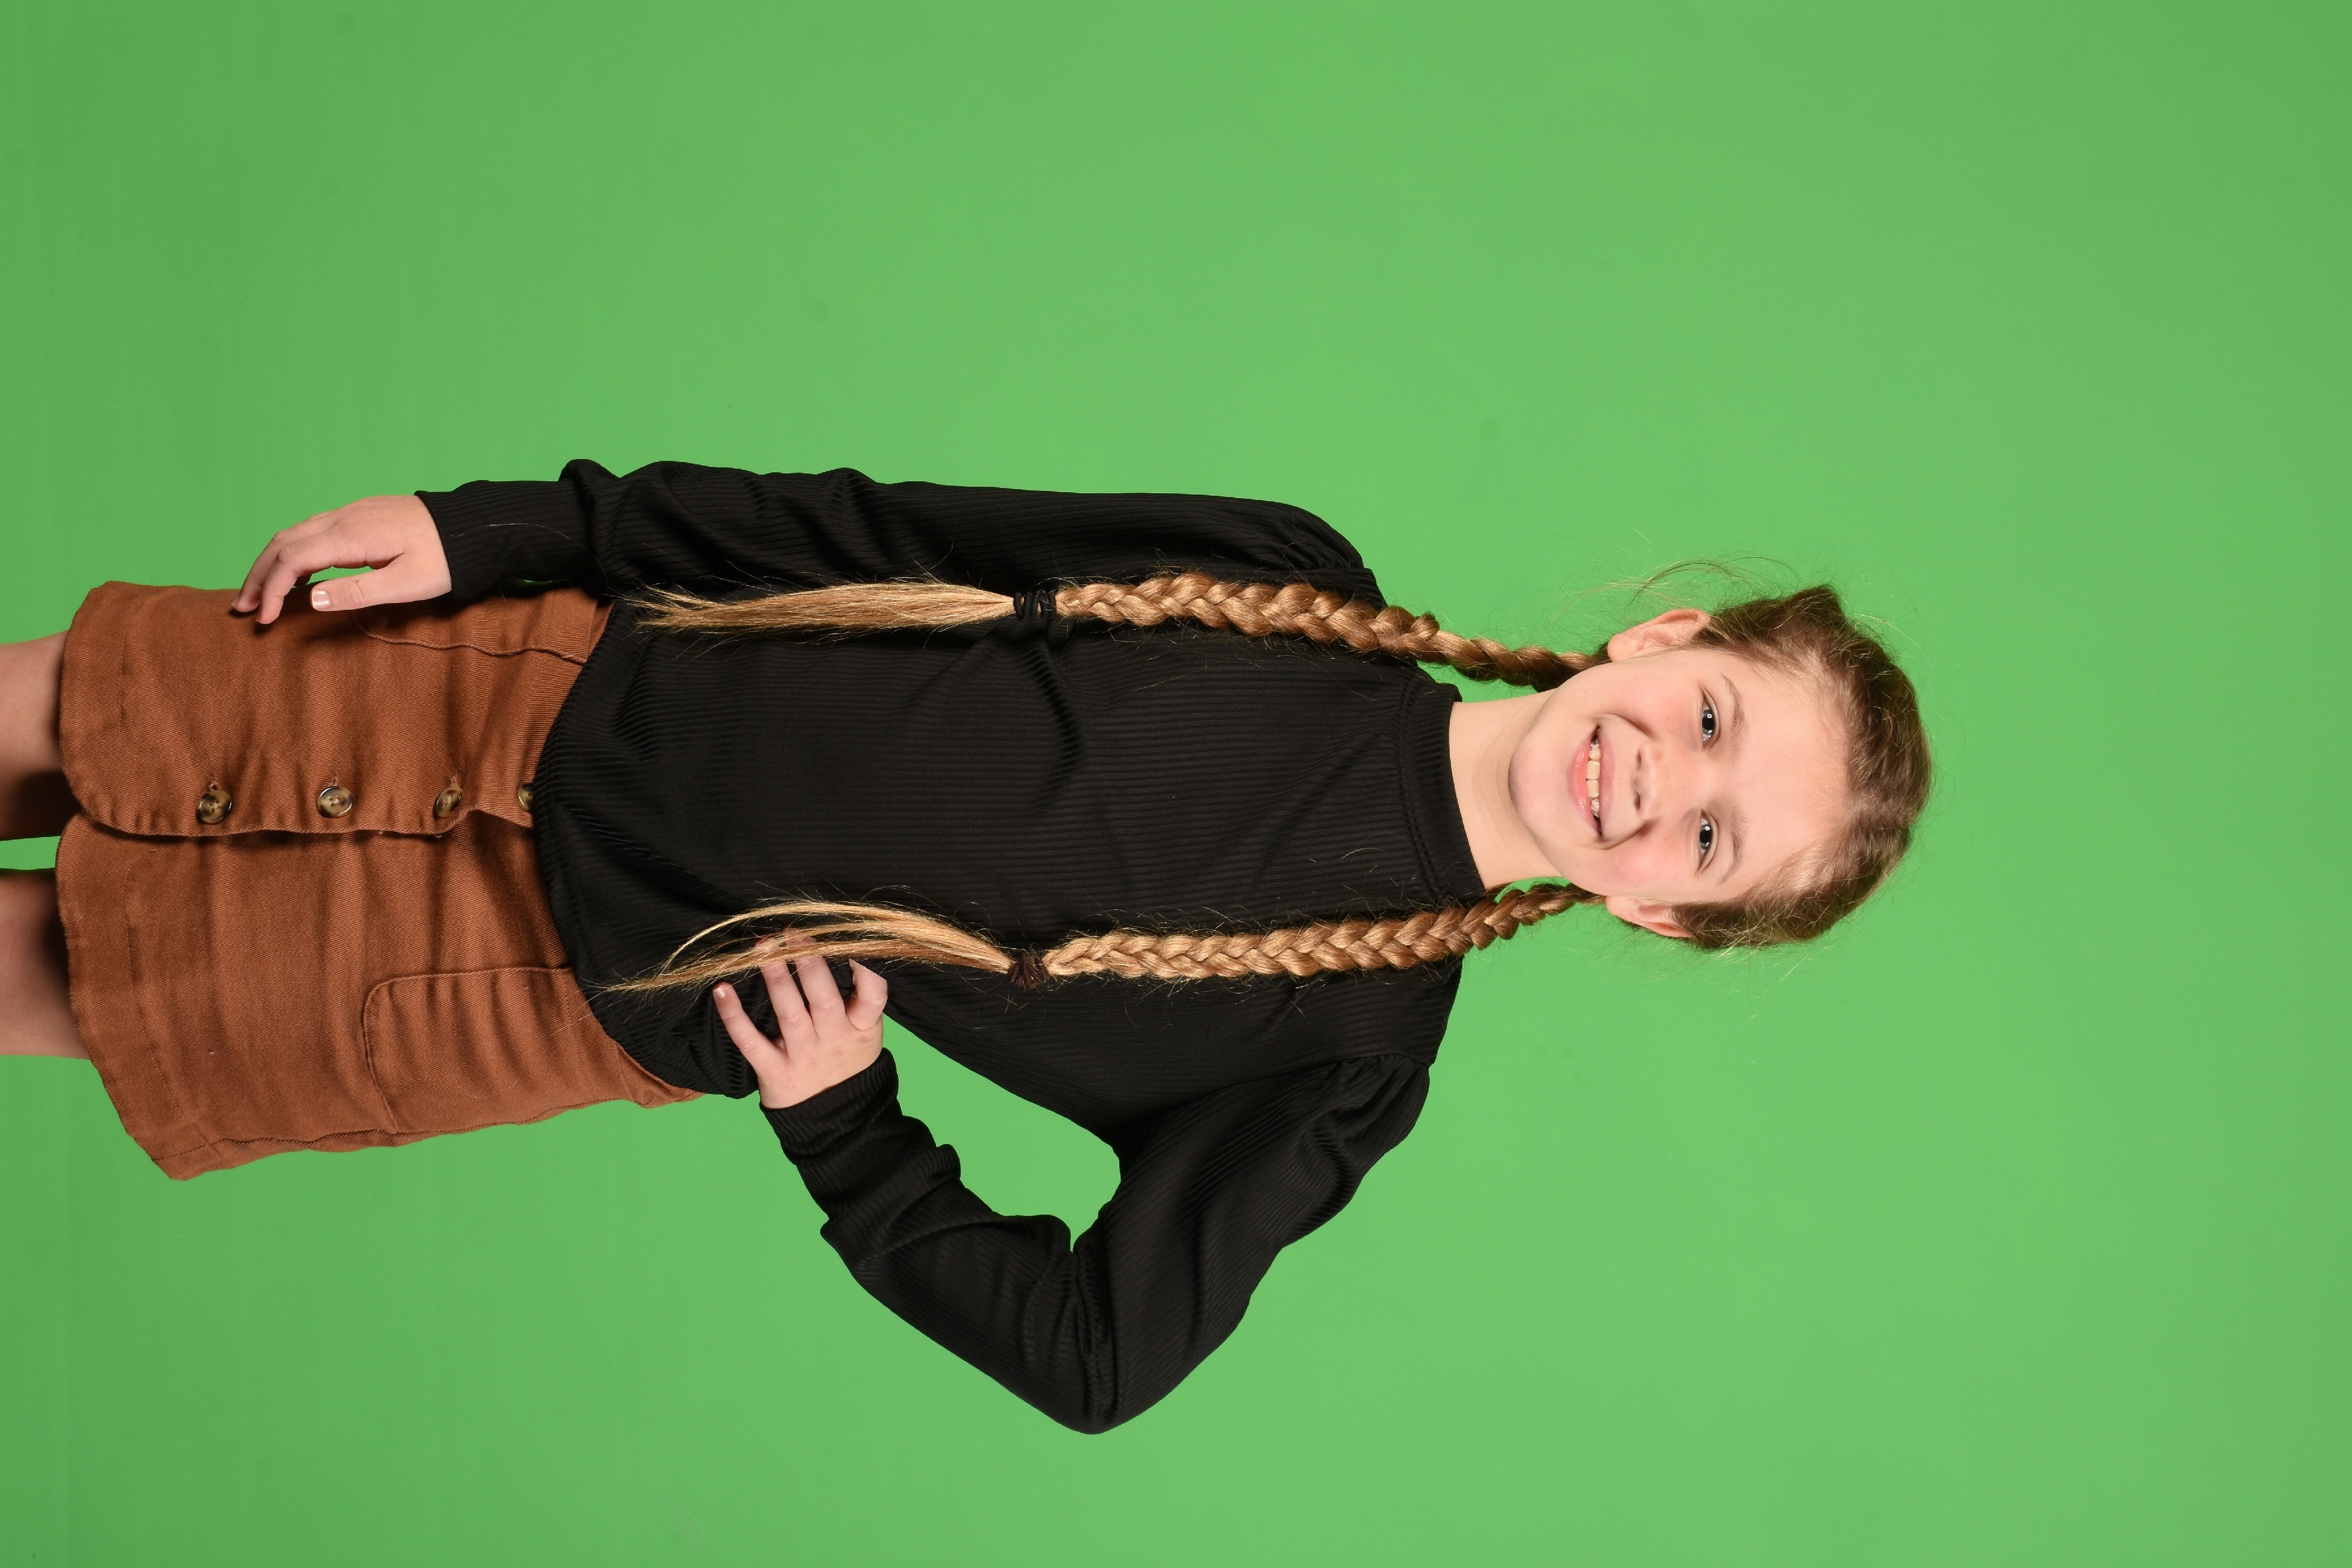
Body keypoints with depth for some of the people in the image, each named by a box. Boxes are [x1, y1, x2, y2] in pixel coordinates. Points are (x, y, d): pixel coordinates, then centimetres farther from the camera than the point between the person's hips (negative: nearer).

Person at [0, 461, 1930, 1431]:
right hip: (543, 693, 3)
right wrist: (501, 531, -4)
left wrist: (841, 1131, -18)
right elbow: (890, 532, -2)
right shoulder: (1292, 581, -8)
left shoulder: (1354, 1058, -14)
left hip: (594, 990, -2)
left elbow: (1099, 1354, -10)